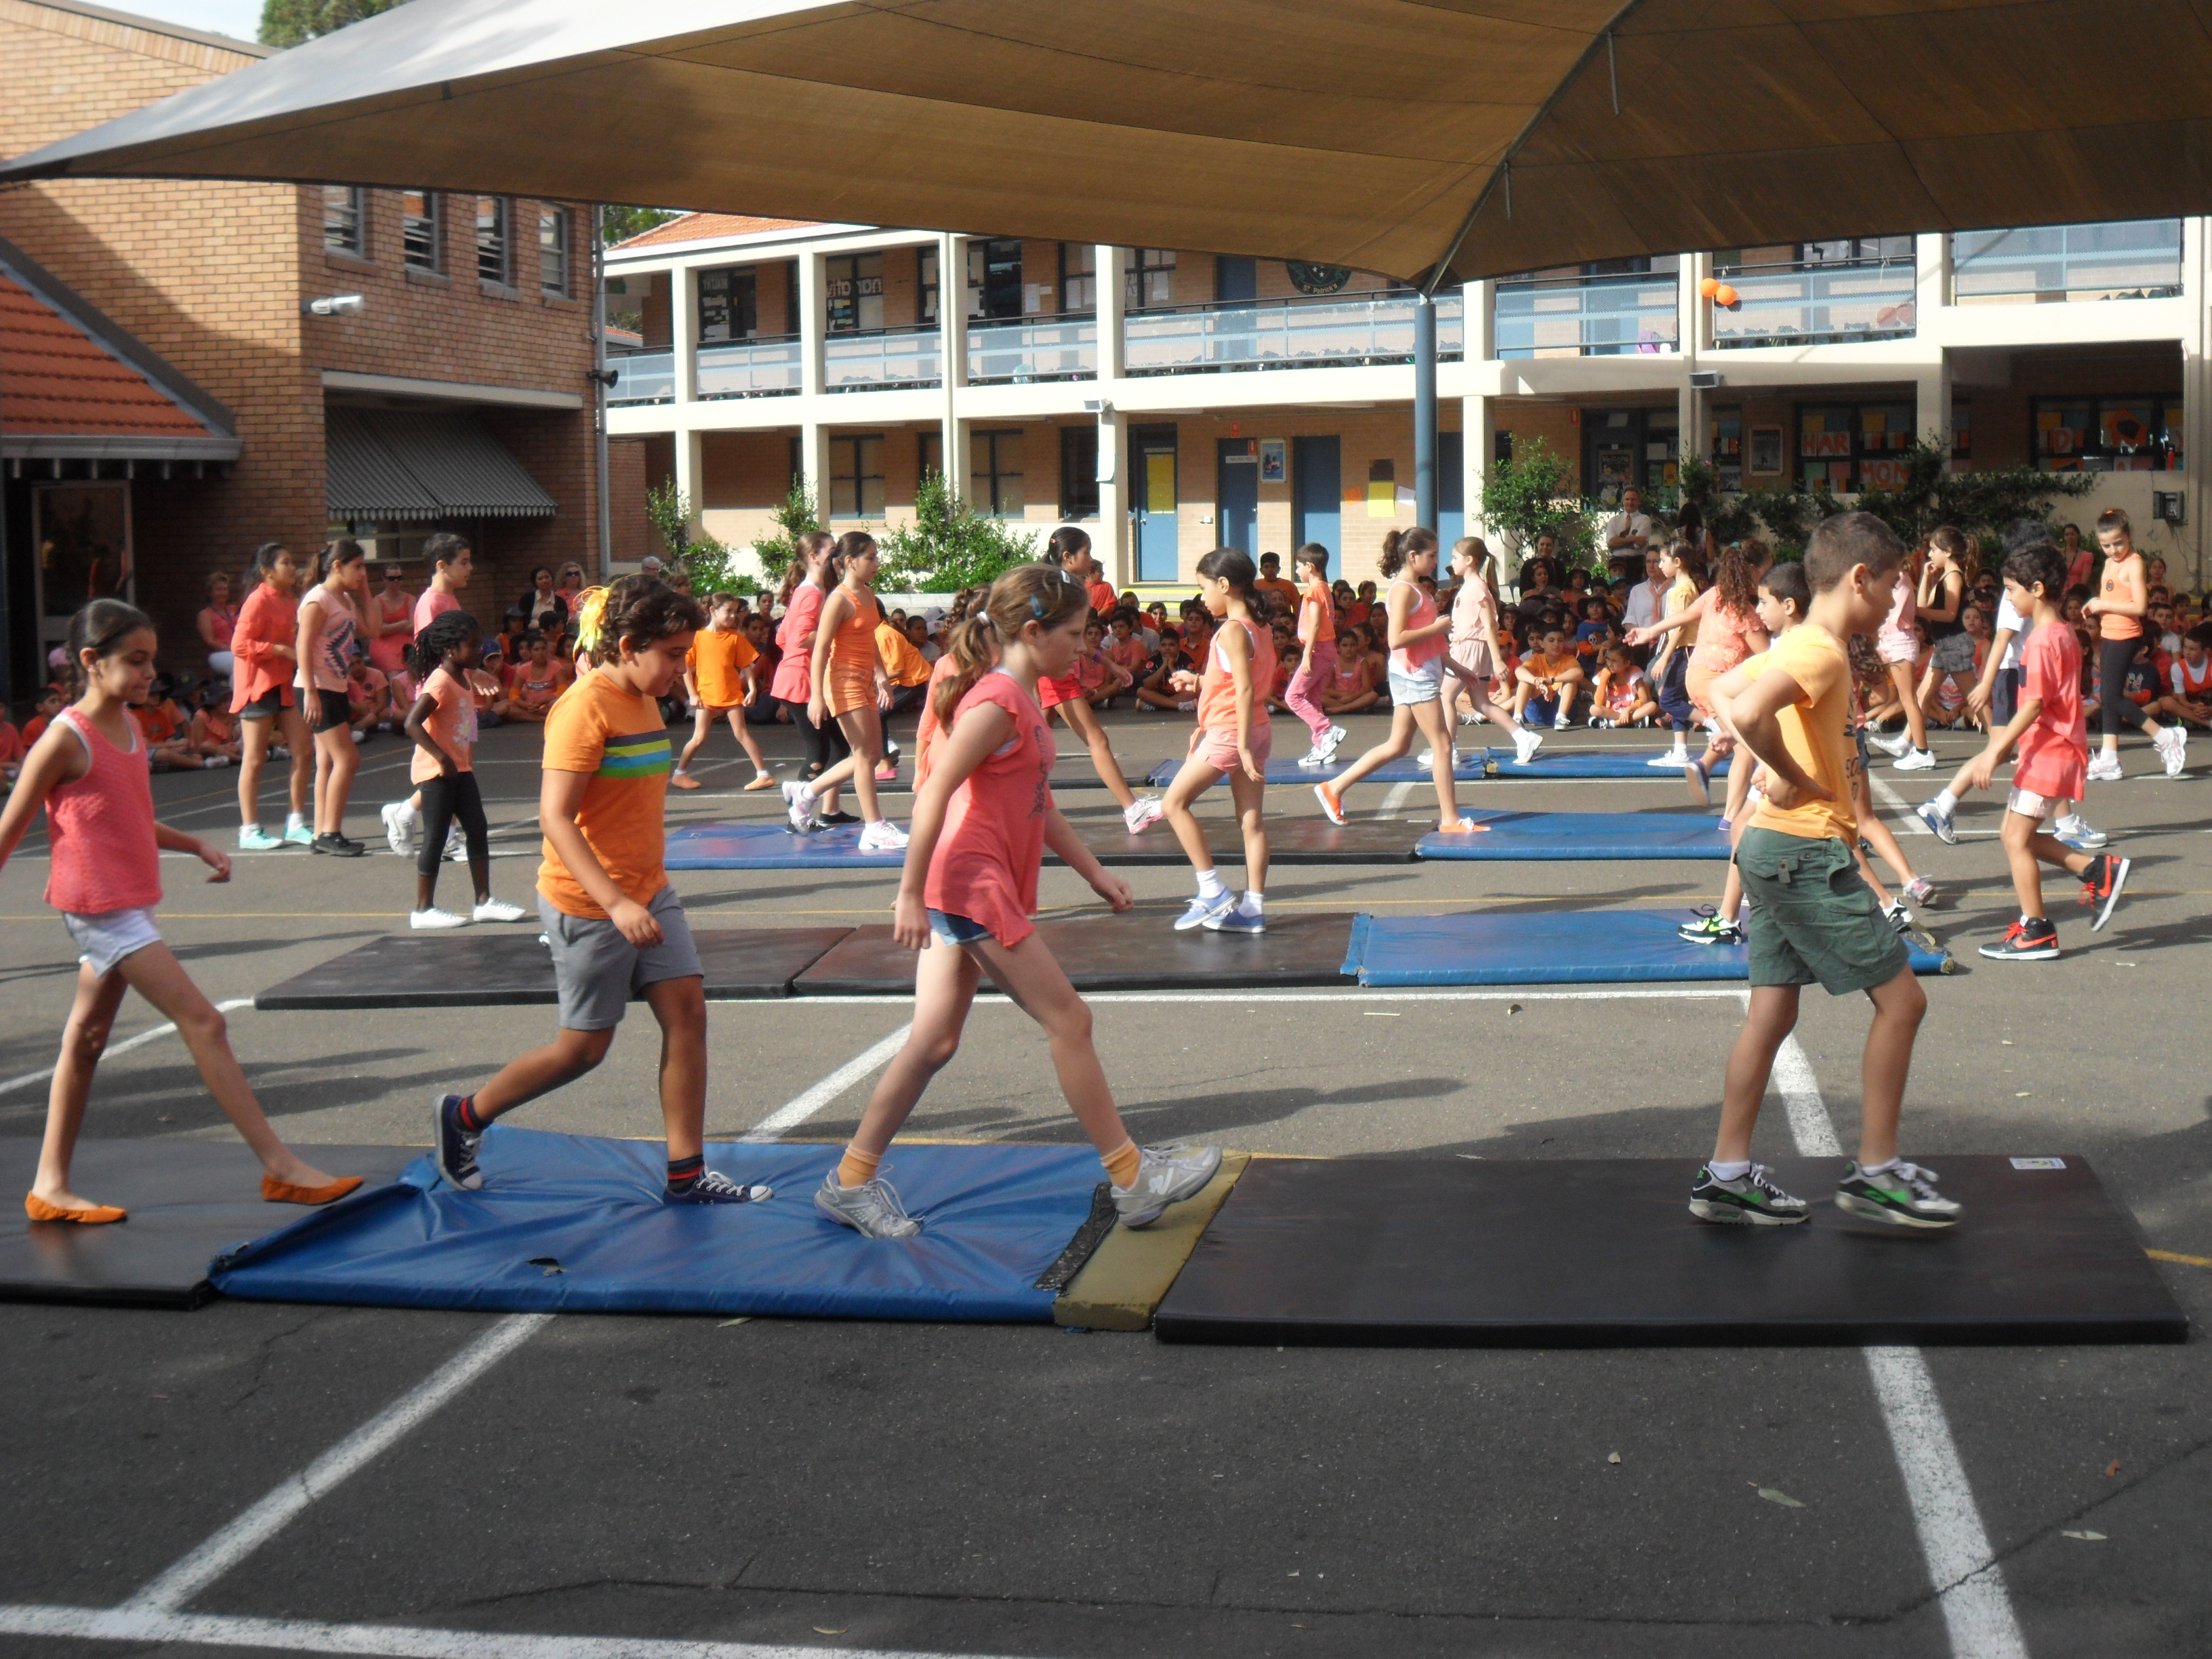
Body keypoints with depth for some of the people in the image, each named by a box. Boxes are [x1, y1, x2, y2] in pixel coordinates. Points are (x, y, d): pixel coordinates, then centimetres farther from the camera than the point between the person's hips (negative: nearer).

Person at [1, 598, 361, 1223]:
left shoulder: (130, 727, 10)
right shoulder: (67, 738, -15)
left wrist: (196, 845, 10)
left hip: (130, 906, 9)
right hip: (102, 908, -9)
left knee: (86, 1040, 14)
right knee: (203, 1023, -11)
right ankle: (280, 1166, -9)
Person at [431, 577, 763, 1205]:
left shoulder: (644, 701, 9)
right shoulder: (586, 707, -19)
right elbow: (555, 817, -25)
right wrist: (616, 904, -31)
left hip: (648, 893, 8)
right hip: (587, 903, -8)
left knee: (687, 1011, -1)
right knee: (583, 1047, 3)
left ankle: (686, 1174, 5)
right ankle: (463, 1117, 25)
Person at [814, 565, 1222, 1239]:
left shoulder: (1022, 699, 15)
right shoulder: (997, 701, -16)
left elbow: (1039, 803, 22)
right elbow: (934, 794, -21)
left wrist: (1093, 870, 20)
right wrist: (912, 893, -21)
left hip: (960, 896, 10)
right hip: (973, 887, -10)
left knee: (935, 1043, 10)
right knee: (1068, 1022, -2)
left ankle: (852, 1182, 14)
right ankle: (1133, 1180, 7)